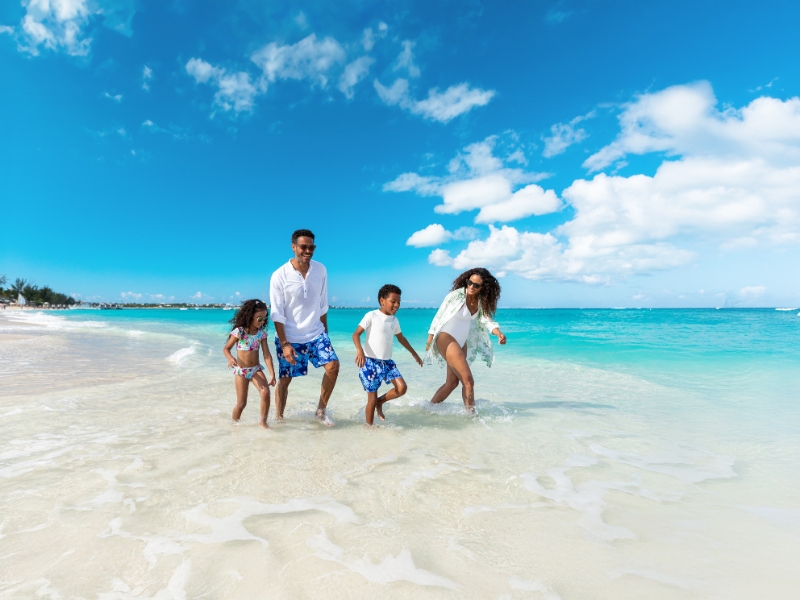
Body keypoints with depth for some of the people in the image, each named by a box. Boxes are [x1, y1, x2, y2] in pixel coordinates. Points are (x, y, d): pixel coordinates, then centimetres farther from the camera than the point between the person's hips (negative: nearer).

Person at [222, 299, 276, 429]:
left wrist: (272, 374, -12)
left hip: (256, 369, 2)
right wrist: (230, 359, -27)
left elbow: (267, 355, -5)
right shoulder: (239, 332, -12)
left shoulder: (262, 334, -3)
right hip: (241, 371, -2)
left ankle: (263, 421, -1)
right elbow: (226, 348, -5)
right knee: (241, 403, 1)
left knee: (265, 392, -20)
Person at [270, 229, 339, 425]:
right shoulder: (280, 276, -15)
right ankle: (279, 418, 24)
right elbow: (277, 314, -13)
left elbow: (322, 305, 6)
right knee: (285, 379, 5)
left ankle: (321, 410, 9)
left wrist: (325, 332, 10)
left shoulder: (321, 270, -4)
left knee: (333, 365, -9)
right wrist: (284, 343, -18)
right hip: (289, 337, -3)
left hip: (316, 333, 3)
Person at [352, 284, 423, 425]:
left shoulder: (394, 320, 10)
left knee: (402, 388, -11)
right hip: (370, 362, -6)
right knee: (372, 399, -2)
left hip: (387, 362, 6)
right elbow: (356, 334, -12)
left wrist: (414, 354, 31)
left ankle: (380, 402, 14)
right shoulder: (371, 316, -9)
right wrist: (359, 350, -31)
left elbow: (401, 338, 26)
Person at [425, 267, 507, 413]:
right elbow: (439, 316, -10)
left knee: (452, 382, 14)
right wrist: (430, 340, -8)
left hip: (461, 343, 8)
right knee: (468, 381, -11)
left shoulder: (481, 302, 4)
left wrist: (499, 333, -26)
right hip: (446, 339, -8)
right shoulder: (456, 295, -15)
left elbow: (487, 320, -6)